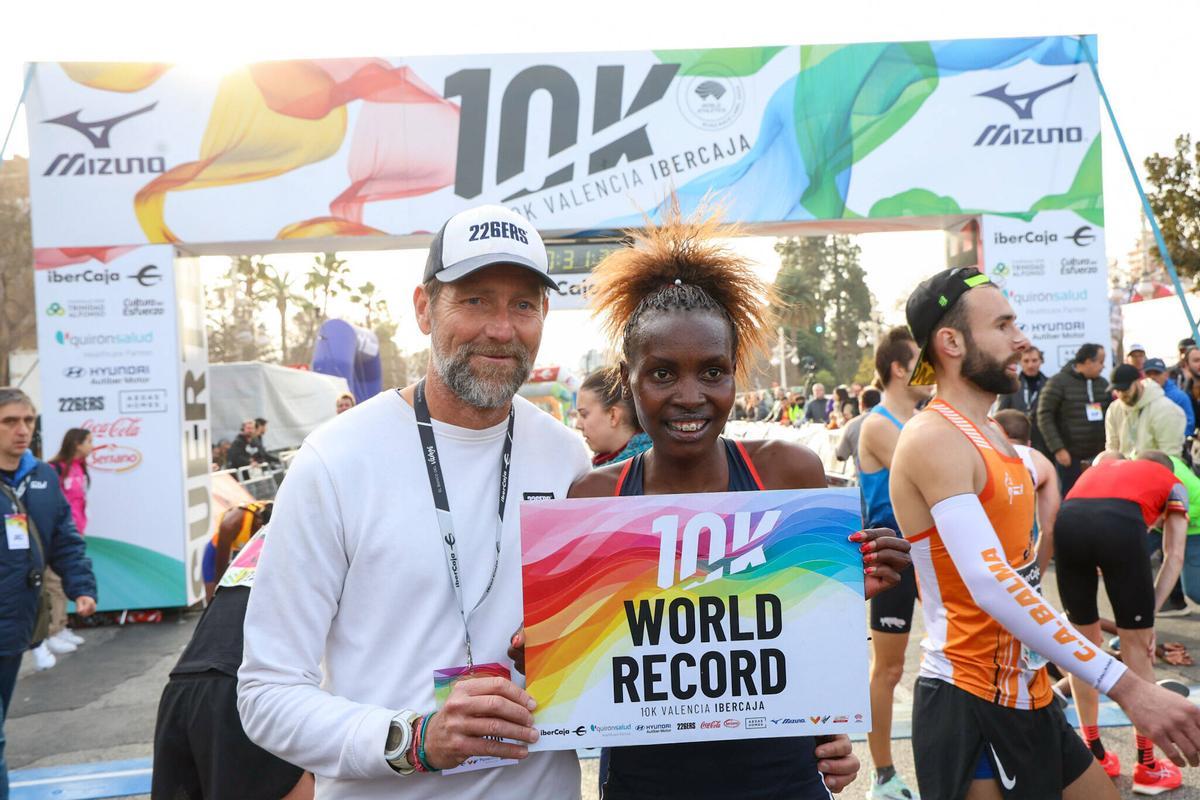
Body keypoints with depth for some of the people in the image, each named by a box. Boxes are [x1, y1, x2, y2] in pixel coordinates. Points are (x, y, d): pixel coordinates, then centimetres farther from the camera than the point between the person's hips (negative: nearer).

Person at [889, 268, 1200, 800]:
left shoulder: (992, 435, 11)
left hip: (1026, 695, 9)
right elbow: (991, 585, -31)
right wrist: (1127, 687, -32)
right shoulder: (934, 438, -20)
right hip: (971, 702, -9)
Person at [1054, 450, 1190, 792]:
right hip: (1120, 524, -3)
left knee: (1084, 643, 21)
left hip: (1068, 521, 3)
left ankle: (1096, 757, 35)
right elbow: (1175, 556, 19)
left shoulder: (1106, 463, 41)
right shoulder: (1173, 484, 33)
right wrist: (1151, 612, 12)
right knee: (1137, 649, 15)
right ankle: (1147, 769, 28)